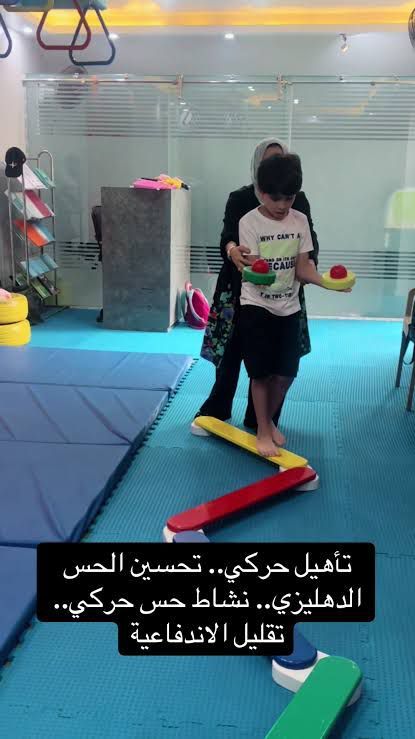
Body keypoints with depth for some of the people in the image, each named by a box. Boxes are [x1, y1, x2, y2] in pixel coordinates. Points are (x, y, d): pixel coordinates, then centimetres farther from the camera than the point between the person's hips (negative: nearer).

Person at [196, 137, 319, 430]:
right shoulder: (239, 199, -1)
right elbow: (227, 235, -14)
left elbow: (310, 237, -3)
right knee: (232, 350, 4)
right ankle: (216, 410, 25)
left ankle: (260, 419, 21)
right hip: (242, 288, -1)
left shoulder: (298, 200, 3)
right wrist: (232, 250, -39)